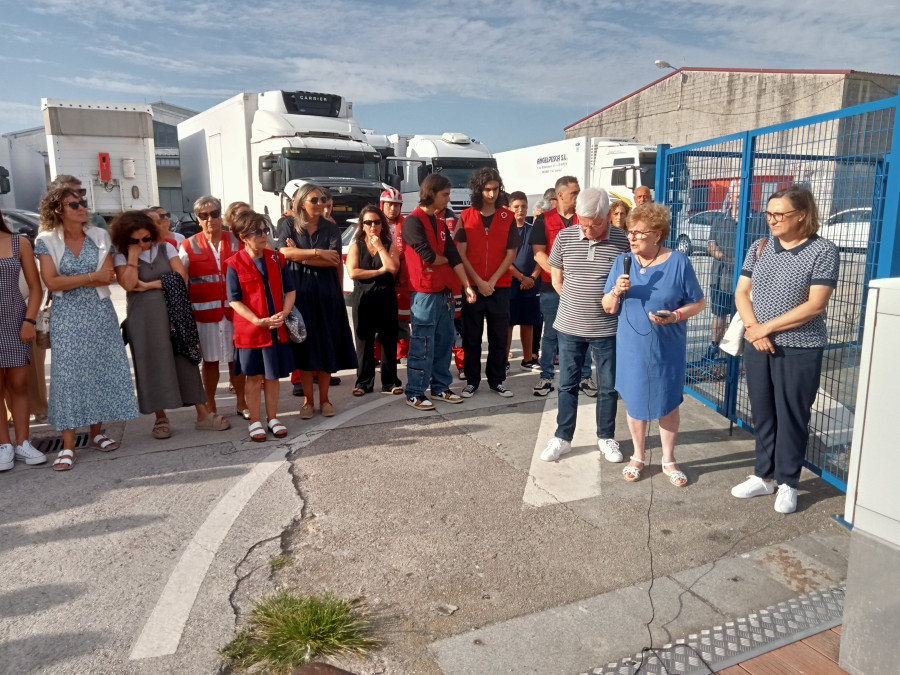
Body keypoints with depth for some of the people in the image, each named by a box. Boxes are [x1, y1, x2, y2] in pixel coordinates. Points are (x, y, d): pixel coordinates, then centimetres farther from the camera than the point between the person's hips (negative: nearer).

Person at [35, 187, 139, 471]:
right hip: (67, 317, -2)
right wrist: (92, 277, -13)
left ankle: (97, 432, 19)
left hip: (100, 313, 3)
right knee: (67, 374, -4)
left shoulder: (100, 236, 5)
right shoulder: (46, 241, -1)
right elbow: (51, 282, -12)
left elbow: (109, 277, -5)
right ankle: (68, 445, 0)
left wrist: (71, 281, -13)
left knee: (101, 370, 4)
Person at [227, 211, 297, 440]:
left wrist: (284, 313, -12)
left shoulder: (276, 258, 3)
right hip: (250, 330, -3)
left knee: (273, 376, 12)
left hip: (277, 329, 3)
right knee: (254, 377, 9)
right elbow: (234, 300, -10)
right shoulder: (235, 263, -8)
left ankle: (272, 418, 27)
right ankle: (255, 422, 22)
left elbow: (290, 290, 5)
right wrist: (258, 321, -19)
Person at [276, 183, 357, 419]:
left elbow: (333, 261, -7)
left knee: (326, 344, 2)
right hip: (299, 291, -1)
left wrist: (299, 255, -8)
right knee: (304, 344, 2)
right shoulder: (288, 226, 5)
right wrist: (317, 252, -14)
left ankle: (324, 398, 14)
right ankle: (307, 400, 12)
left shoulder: (331, 228, 5)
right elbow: (284, 252, -12)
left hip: (326, 291, 1)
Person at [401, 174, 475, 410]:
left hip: (444, 292, 8)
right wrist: (445, 260, 4)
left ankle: (440, 387, 23)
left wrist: (466, 285, 2)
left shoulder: (440, 224, 15)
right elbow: (428, 256, -16)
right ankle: (415, 393, 6)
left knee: (444, 341, 12)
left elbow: (454, 256, 9)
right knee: (422, 345, -4)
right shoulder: (413, 221, -10)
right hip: (424, 293, -8)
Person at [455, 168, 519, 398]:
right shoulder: (466, 217, 3)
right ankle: (472, 380, 16)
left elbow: (510, 254, 1)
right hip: (472, 285, 0)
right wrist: (478, 281, -11)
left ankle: (497, 380, 17)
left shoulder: (508, 217, 4)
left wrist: (492, 281, -9)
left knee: (499, 336, 5)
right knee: (471, 336, 5)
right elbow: (461, 254, -2)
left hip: (499, 286, 1)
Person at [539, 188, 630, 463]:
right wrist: (577, 305, 6)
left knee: (608, 386, 10)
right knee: (567, 384, 11)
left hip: (607, 329, -1)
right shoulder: (564, 238, -2)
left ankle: (606, 438, 28)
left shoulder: (622, 241, -8)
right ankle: (562, 438, 24)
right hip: (569, 327, 1)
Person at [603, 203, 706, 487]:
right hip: (631, 347, 2)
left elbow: (699, 302, -2)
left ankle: (668, 460, 30)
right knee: (635, 402, 12)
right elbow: (607, 307, 2)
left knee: (668, 403, 10)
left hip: (667, 349, -2)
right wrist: (616, 291, -19)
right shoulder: (623, 261, -1)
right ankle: (638, 456, 32)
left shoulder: (678, 262, -8)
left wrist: (675, 316, -20)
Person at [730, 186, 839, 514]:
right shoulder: (759, 247, 6)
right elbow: (741, 293, 5)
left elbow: (815, 305, -15)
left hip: (800, 351, -4)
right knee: (762, 414, 13)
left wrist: (766, 327, -16)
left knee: (792, 417, 6)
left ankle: (787, 483, 22)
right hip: (757, 347, 5)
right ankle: (764, 476, 28)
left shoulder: (823, 251, -9)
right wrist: (753, 329, -11)